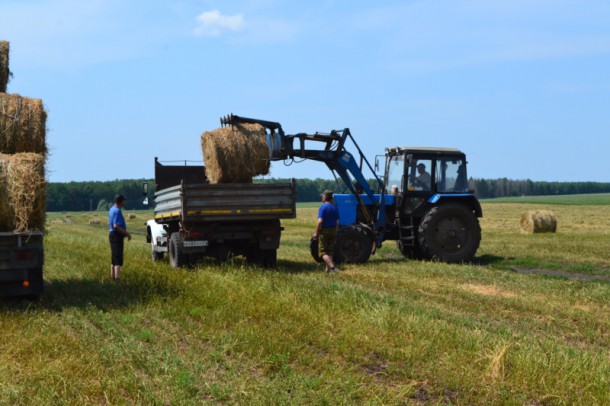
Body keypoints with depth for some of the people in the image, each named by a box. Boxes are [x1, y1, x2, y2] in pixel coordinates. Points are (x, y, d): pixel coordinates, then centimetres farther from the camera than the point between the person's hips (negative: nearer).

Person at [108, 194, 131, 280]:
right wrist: (127, 233, -21)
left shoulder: (112, 209, 13)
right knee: (118, 258, -9)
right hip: (117, 235, -10)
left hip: (112, 234, 10)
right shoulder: (117, 211, -19)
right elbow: (116, 225, -27)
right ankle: (117, 277, -13)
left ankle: (113, 276, 26)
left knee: (114, 257, 18)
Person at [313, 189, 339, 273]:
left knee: (323, 251, -2)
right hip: (333, 230, 7)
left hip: (324, 230, -6)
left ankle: (332, 267, -18)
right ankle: (328, 268, 14)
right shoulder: (335, 207, 8)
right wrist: (335, 232, 17)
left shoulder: (323, 207, -13)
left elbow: (320, 221, -19)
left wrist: (316, 233, -14)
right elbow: (337, 222, 9)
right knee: (330, 251, 15)